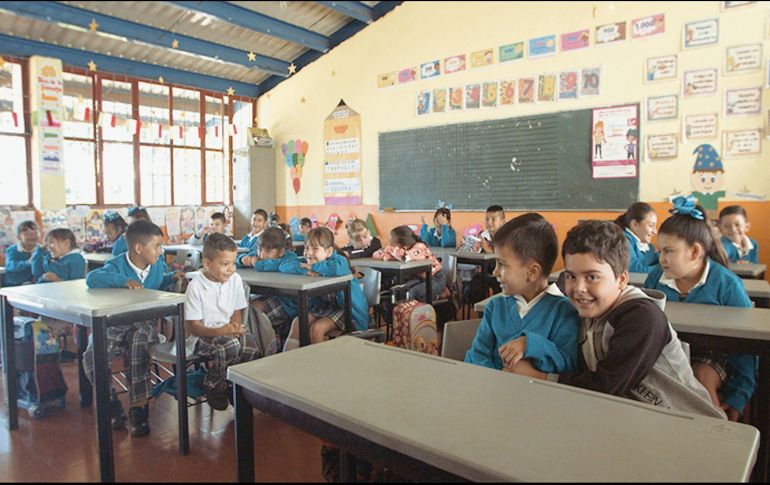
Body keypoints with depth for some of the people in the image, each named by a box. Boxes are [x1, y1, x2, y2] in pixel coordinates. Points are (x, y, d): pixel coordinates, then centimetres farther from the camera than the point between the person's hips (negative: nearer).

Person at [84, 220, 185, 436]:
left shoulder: (158, 264, 6)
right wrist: (123, 280, -34)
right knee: (92, 356, -23)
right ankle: (113, 408, -1)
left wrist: (171, 277, 7)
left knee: (139, 348, -32)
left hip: (144, 322, 1)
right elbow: (92, 278, -26)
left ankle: (138, 409, -21)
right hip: (115, 323, -1)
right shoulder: (117, 265, -9)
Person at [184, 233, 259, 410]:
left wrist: (235, 326, -15)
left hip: (227, 331, 5)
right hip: (202, 336, -4)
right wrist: (220, 331, -30)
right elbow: (194, 326, -14)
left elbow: (236, 312, 8)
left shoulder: (235, 279, -1)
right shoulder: (196, 286, -15)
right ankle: (213, 388, -5)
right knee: (230, 346, -33)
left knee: (249, 342, -26)